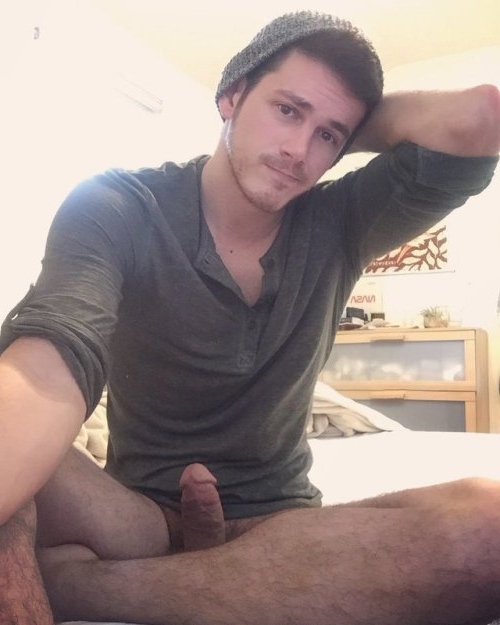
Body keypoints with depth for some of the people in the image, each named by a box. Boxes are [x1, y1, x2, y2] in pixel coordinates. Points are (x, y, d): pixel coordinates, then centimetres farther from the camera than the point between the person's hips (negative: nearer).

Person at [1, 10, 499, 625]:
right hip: (141, 515, -3)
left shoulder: (337, 224, -1)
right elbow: (50, 363, -31)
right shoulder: (115, 210, -10)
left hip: (278, 521, 4)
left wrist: (353, 124, -2)